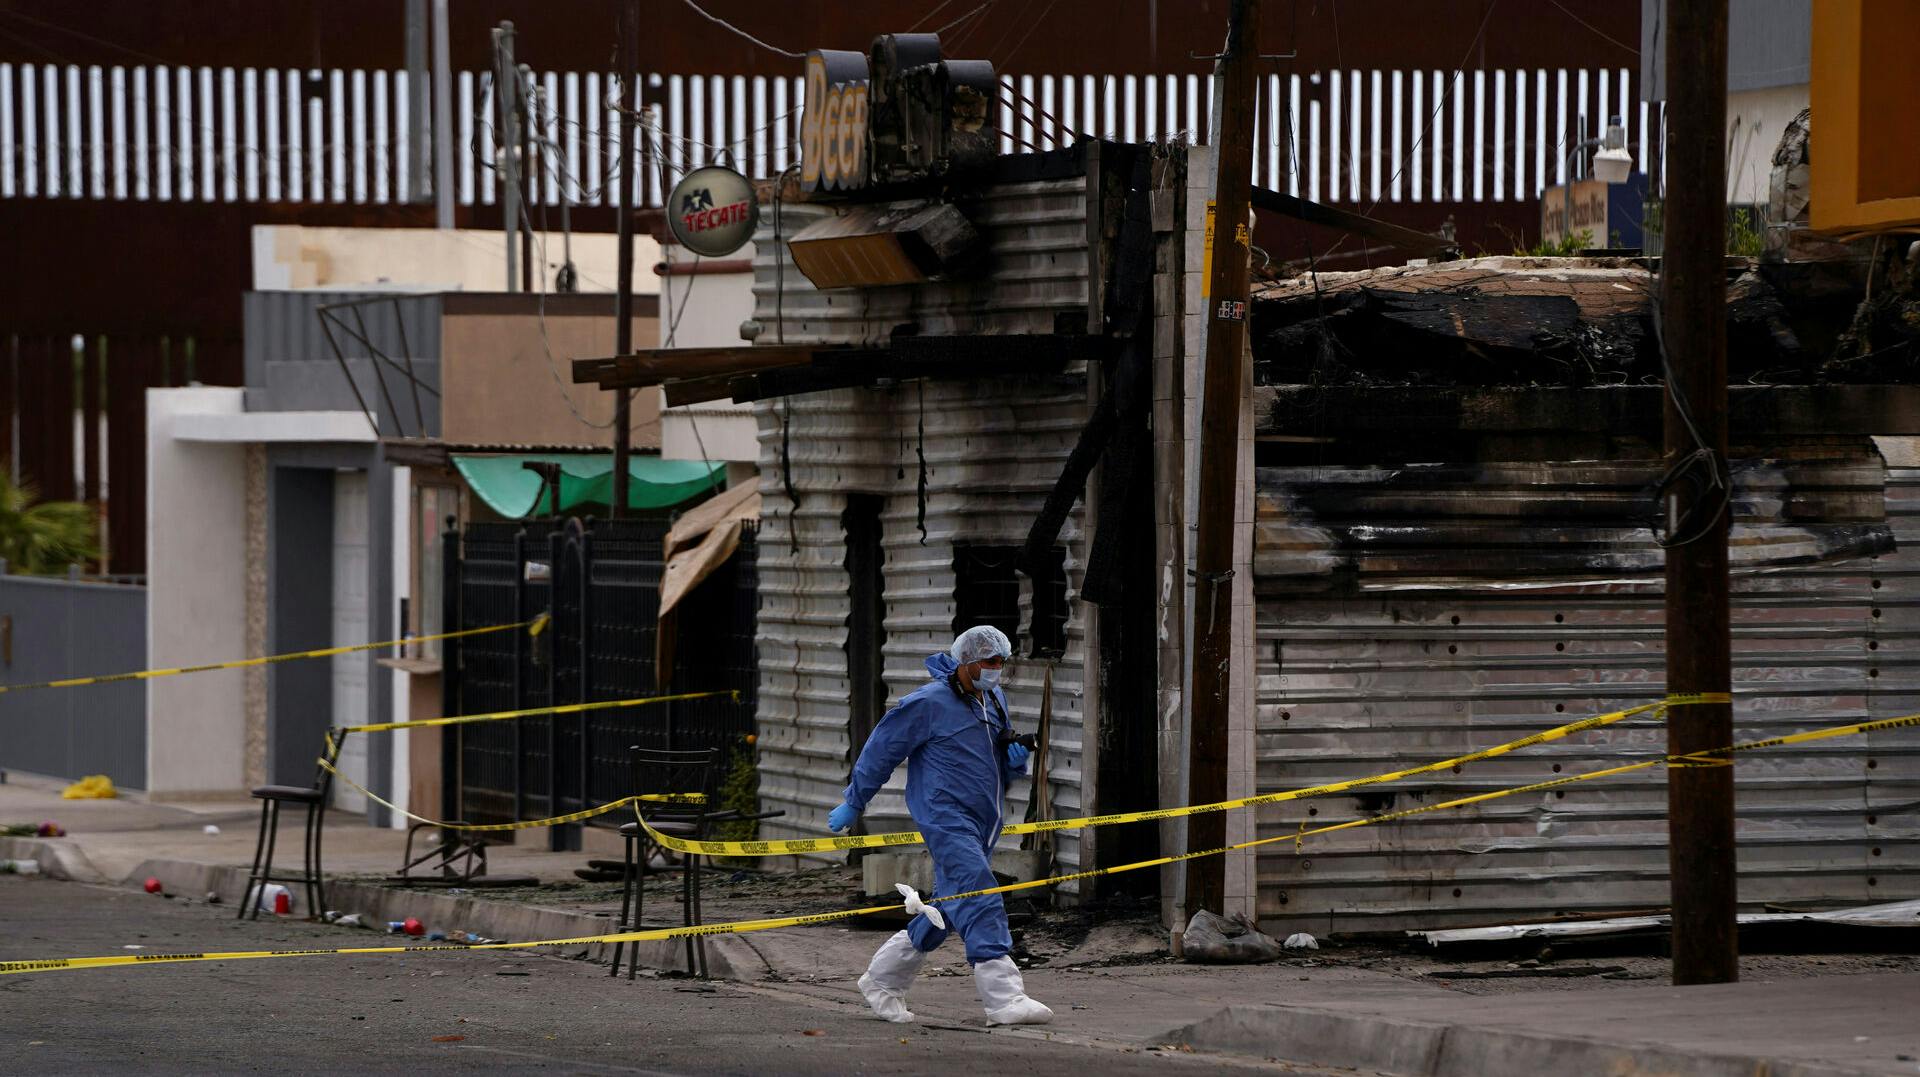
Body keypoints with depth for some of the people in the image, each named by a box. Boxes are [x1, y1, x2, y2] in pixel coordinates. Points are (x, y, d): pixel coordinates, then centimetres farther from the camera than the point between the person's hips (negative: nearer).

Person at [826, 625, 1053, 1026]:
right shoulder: (929, 703, -10)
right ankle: (1003, 997, -24)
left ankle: (882, 980, 26)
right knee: (980, 903, -18)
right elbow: (881, 749, -2)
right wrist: (853, 804, 4)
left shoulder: (994, 701, 15)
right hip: (946, 819, -9)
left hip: (982, 823, 9)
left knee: (950, 909, 12)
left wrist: (1014, 761, 4)